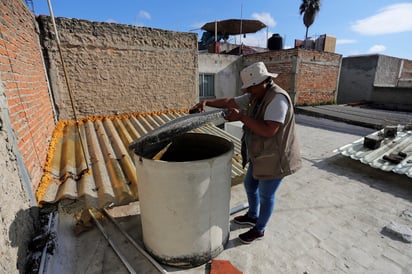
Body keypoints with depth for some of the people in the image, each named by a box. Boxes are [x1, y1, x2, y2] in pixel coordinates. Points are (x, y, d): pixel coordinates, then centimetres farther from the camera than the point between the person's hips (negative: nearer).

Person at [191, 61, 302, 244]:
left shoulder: (278, 98, -25)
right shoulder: (255, 96, 3)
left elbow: (269, 130, -34)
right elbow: (230, 102, 6)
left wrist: (241, 117, -28)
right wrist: (206, 102, -5)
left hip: (274, 159, -9)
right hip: (260, 155, 9)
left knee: (266, 196, 10)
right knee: (249, 185, 24)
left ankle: (259, 230, 35)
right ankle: (252, 216, 50)